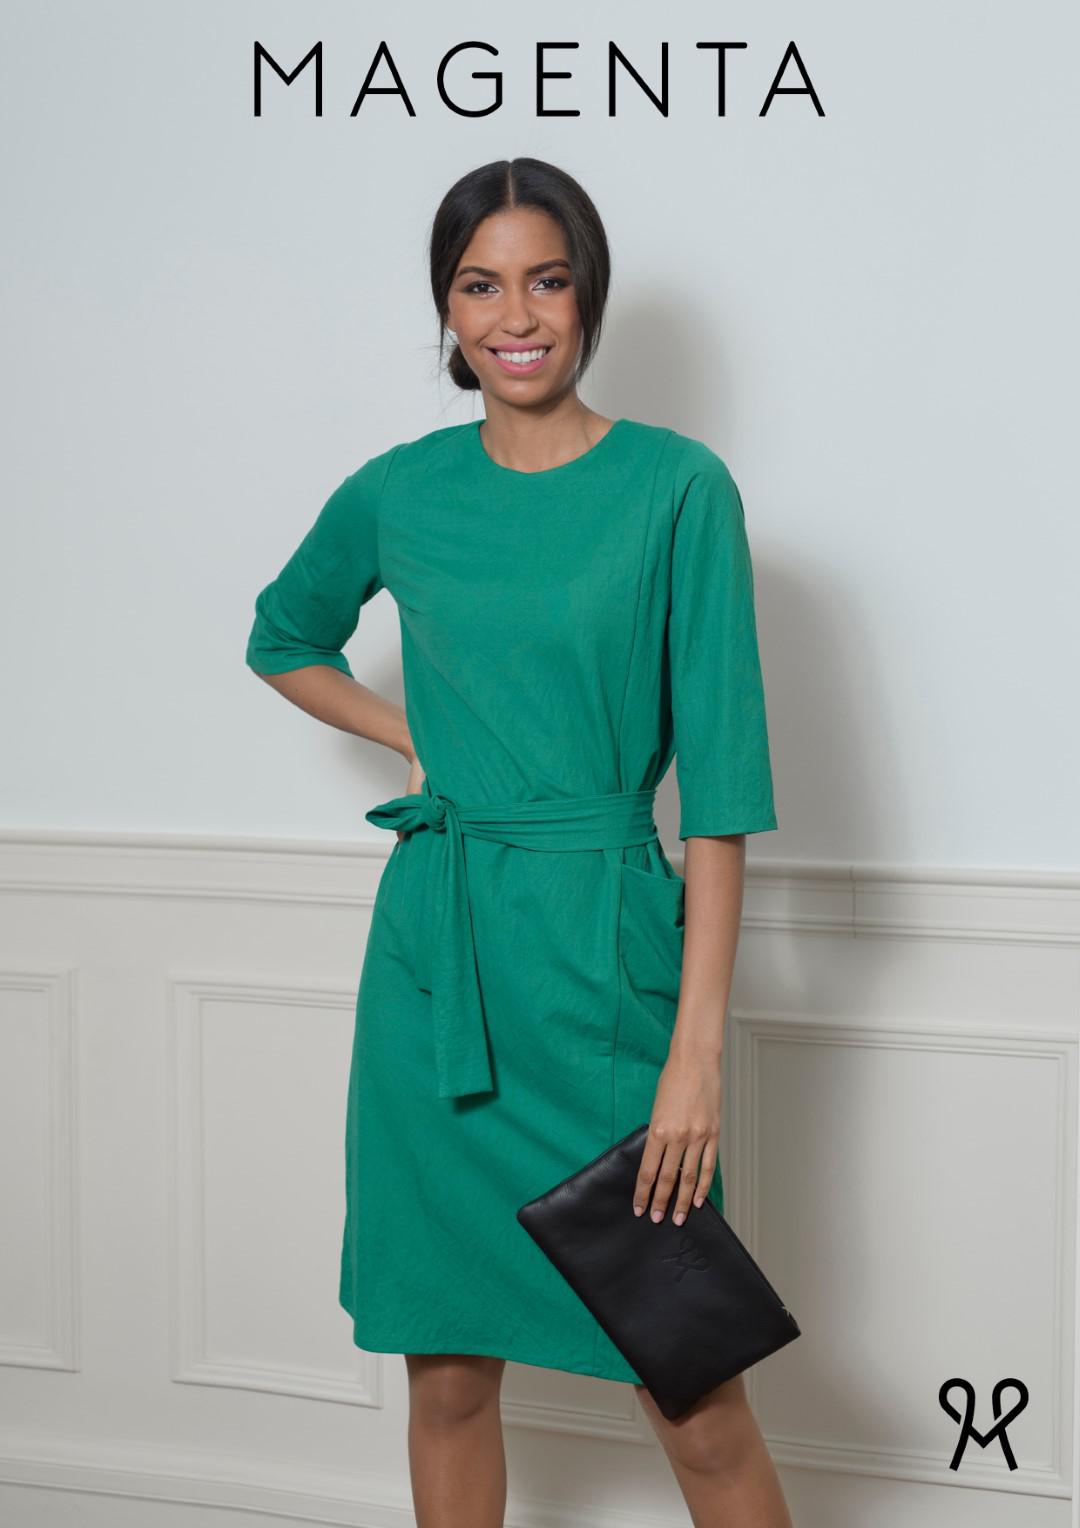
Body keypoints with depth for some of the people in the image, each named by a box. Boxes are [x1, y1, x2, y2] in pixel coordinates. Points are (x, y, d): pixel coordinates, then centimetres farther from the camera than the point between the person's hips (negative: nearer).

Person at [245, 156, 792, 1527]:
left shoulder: (677, 488, -6)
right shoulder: (397, 493, 5)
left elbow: (720, 783, -9)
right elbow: (281, 641, 26)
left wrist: (697, 1047, -14)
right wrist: (413, 736, 9)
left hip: (603, 948, -3)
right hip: (434, 950, 3)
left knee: (692, 1391, 0)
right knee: (447, 1372, 12)